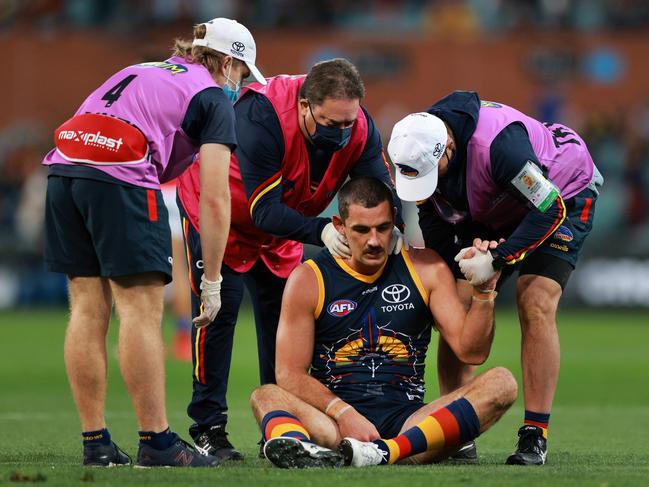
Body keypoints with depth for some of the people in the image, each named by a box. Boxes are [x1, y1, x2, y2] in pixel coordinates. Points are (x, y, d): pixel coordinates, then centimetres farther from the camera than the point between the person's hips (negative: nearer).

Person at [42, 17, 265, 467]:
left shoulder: (143, 72, 30)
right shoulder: (214, 100, 11)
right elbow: (215, 199, 3)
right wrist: (211, 282, 6)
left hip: (63, 168, 7)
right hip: (119, 175, -7)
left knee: (88, 308, 9)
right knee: (142, 309, -3)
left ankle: (96, 444, 12)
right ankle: (156, 443, -3)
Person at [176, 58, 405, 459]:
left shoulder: (360, 129, -24)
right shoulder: (262, 118, -41)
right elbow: (264, 210, -41)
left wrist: (389, 227, -45)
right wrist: (320, 231, -54)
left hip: (280, 228, 6)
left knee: (284, 314, 3)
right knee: (219, 310, -11)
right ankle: (208, 427, -6)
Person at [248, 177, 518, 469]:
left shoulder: (425, 268, 10)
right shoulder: (308, 280, 5)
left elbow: (471, 351, 4)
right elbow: (290, 373, -2)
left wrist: (483, 292, -13)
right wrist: (343, 413, -19)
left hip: (407, 424, 2)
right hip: (334, 421, -2)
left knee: (502, 383, -22)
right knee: (266, 396, -28)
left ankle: (385, 452, -44)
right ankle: (298, 448, -66)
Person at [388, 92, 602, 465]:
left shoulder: (497, 143, -41)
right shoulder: (419, 153, -20)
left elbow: (550, 210, -34)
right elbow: (434, 223, -6)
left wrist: (497, 260, -36)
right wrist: (473, 243, -24)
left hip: (563, 196, -6)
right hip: (489, 215, 6)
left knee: (536, 306, -23)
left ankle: (535, 436, -18)